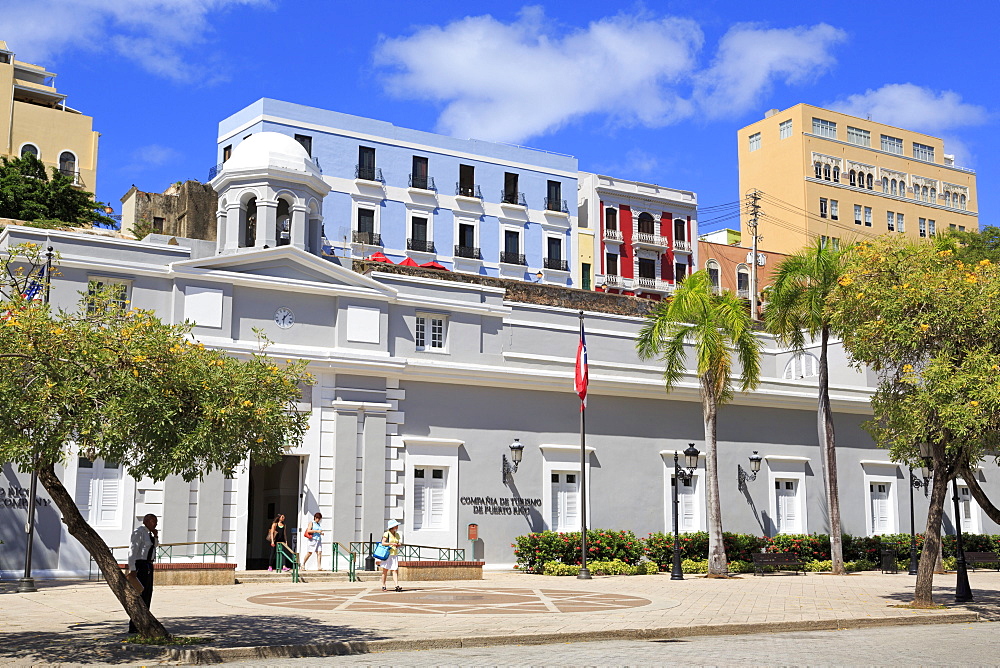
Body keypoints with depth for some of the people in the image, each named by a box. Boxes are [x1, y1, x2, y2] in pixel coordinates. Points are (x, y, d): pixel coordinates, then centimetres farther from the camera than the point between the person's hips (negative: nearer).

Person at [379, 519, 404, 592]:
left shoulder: (397, 535, 13)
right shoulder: (386, 534, -5)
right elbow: (383, 543, -10)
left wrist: (398, 545, -2)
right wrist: (391, 543, -20)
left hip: (394, 555, 5)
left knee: (394, 570, -5)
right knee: (385, 571, 3)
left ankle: (397, 586, -14)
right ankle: (383, 586, 10)